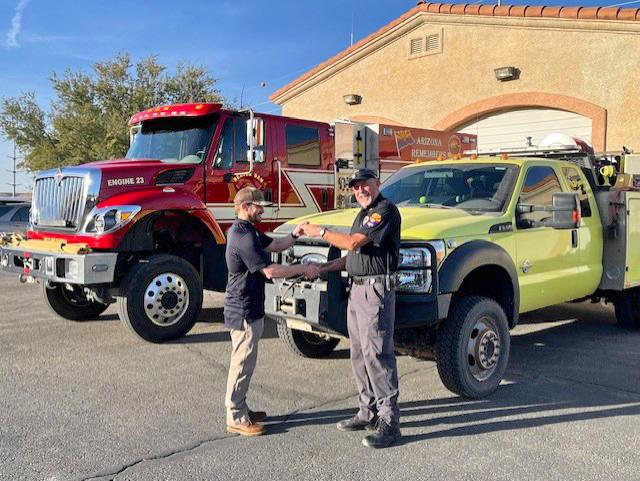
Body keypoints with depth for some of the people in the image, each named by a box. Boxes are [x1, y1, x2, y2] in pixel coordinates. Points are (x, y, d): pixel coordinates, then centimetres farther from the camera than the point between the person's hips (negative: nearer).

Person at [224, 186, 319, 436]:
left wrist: (294, 235, -1)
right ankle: (235, 418, 8)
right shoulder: (243, 237, -22)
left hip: (248, 309, 11)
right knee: (242, 363, -2)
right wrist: (304, 269, -19)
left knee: (244, 361, 18)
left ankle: (240, 408, 29)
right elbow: (269, 271, -26)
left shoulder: (247, 231, 12)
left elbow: (275, 245, 18)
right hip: (244, 311, -11)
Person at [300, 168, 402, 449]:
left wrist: (320, 232, -9)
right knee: (360, 354, 13)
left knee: (377, 354, -10)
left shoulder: (385, 210, -11)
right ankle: (368, 412, 23)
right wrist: (323, 268, 14)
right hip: (357, 289, 10)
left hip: (376, 289, -10)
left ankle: (389, 420, -4)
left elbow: (354, 243, -20)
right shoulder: (364, 214, 21)